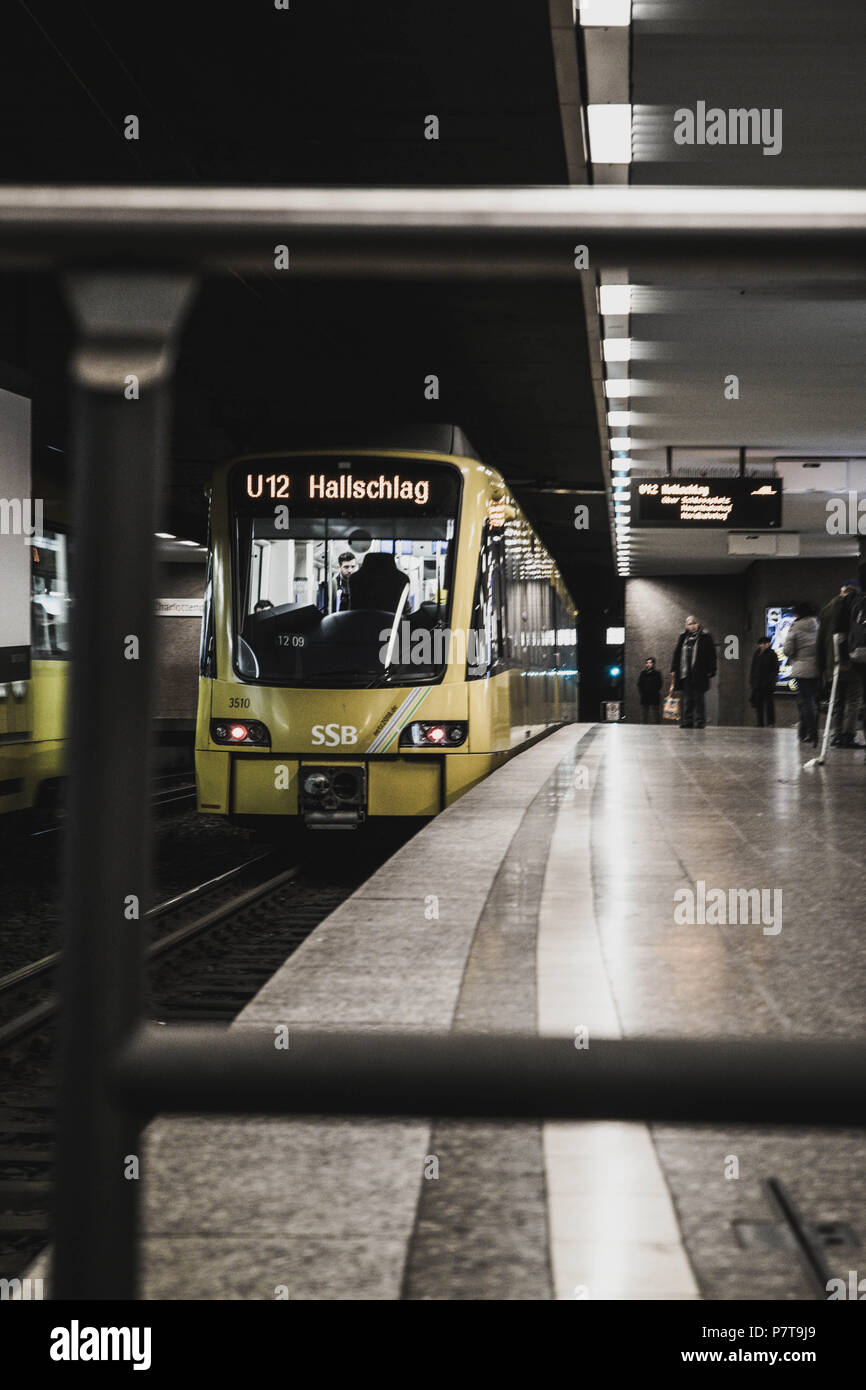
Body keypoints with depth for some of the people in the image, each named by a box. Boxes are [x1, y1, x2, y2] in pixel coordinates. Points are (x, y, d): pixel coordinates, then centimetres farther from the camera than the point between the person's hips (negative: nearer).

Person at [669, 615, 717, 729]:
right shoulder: (683, 638, 13)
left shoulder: (705, 637, 1)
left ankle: (699, 723, -1)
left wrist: (711, 671, -9)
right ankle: (687, 722, 11)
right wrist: (673, 670, 10)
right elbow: (676, 654, 16)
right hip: (685, 675, 4)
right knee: (687, 700, 7)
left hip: (699, 675, -4)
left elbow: (711, 655, -2)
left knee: (699, 699, -4)